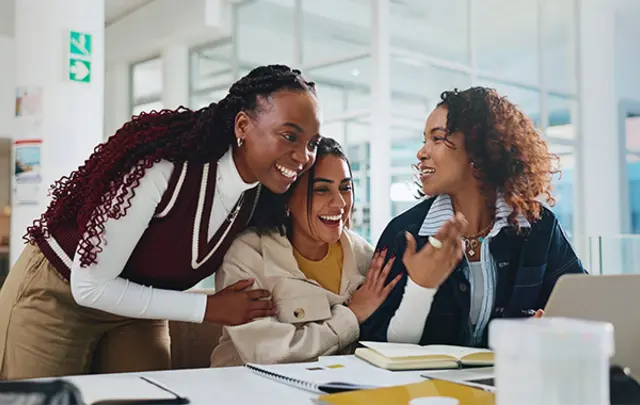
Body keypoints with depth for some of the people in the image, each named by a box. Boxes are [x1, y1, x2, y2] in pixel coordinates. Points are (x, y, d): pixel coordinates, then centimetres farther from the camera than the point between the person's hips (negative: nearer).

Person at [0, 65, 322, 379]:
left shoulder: (258, 197, -14)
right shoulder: (164, 169, -34)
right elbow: (90, 286, -28)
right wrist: (208, 309, -25)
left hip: (137, 307, 5)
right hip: (57, 296, -5)